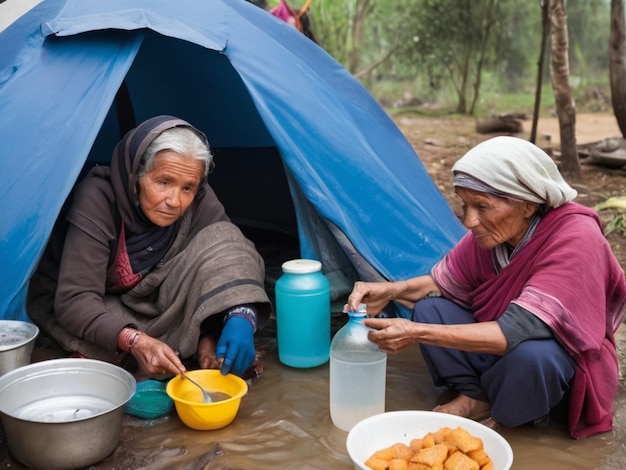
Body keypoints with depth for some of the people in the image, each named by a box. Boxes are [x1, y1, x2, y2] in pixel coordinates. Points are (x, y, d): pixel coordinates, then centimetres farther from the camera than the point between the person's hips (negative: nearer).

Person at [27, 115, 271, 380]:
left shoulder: (199, 202, -20)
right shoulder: (98, 198, -31)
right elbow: (74, 300, -32)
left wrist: (241, 317, -41)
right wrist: (136, 341, -48)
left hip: (152, 305, 3)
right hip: (100, 311, -3)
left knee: (218, 243, -22)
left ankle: (206, 340, -16)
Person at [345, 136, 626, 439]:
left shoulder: (576, 238, -32)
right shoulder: (489, 233, -13)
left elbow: (517, 332, -38)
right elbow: (442, 283, 3)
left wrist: (418, 333, -41)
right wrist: (391, 291, -17)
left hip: (559, 360, -5)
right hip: (498, 342, 5)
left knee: (530, 354, -38)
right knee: (429, 309, -12)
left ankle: (504, 416, -6)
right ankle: (475, 397, -1)